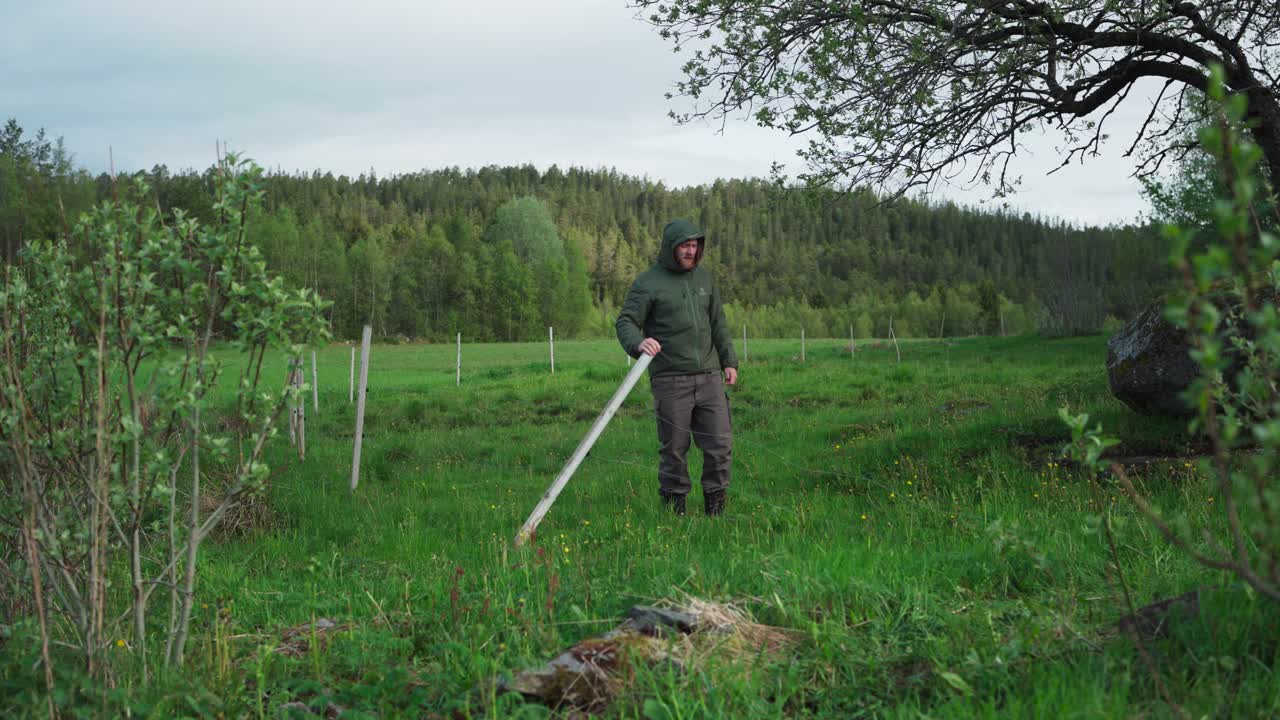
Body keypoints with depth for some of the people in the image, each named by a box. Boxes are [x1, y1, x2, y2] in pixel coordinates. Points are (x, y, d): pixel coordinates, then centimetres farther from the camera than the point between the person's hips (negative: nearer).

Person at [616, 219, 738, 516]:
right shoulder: (648, 282, -3)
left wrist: (729, 360, 16)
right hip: (670, 380, -5)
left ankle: (715, 509, 13)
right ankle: (674, 510, 14)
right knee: (674, 449, 1)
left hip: (709, 376, 5)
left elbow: (718, 323, 21)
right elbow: (626, 322, -9)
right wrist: (638, 343, -30)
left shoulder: (704, 278, 14)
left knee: (720, 444, 0)